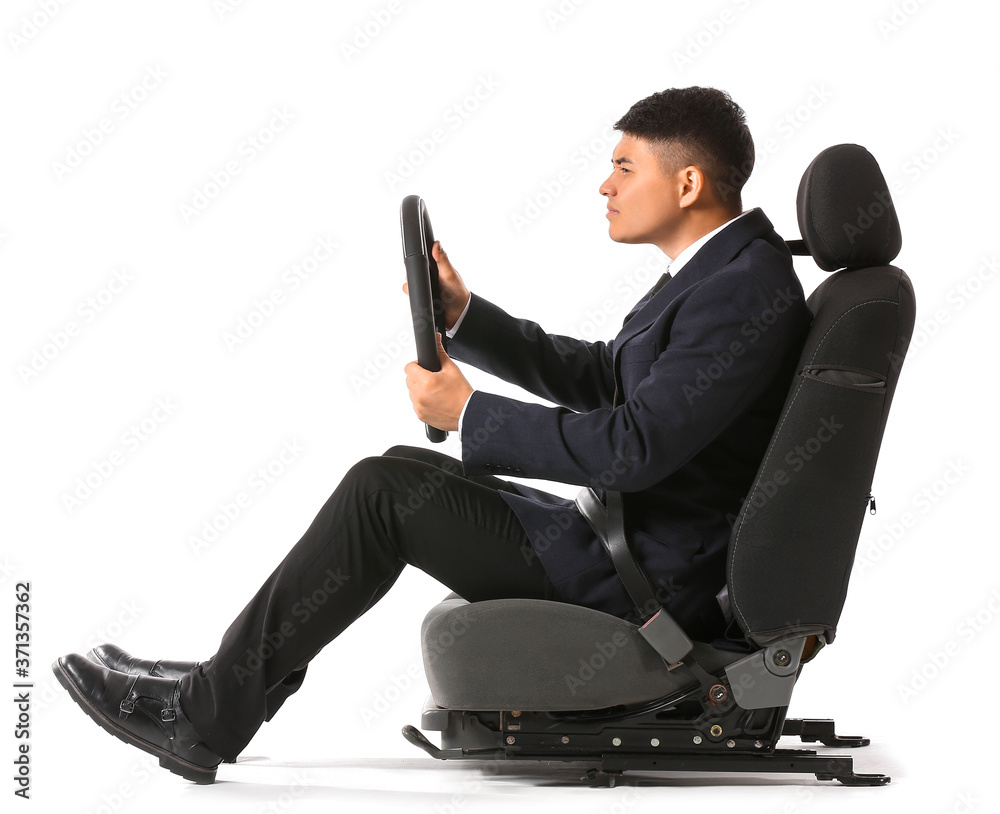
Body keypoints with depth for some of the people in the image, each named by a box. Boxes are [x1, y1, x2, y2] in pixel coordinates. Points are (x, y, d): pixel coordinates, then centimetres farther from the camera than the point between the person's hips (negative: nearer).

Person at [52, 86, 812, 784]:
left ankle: (205, 718, -5)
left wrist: (468, 414, -17)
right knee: (402, 473, 12)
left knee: (382, 489, -12)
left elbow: (633, 448, -27)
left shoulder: (748, 292, -20)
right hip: (633, 538, 10)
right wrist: (463, 314, 10)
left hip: (650, 584, -10)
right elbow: (597, 377, 21)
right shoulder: (718, 267, 12)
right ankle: (230, 685, 14)